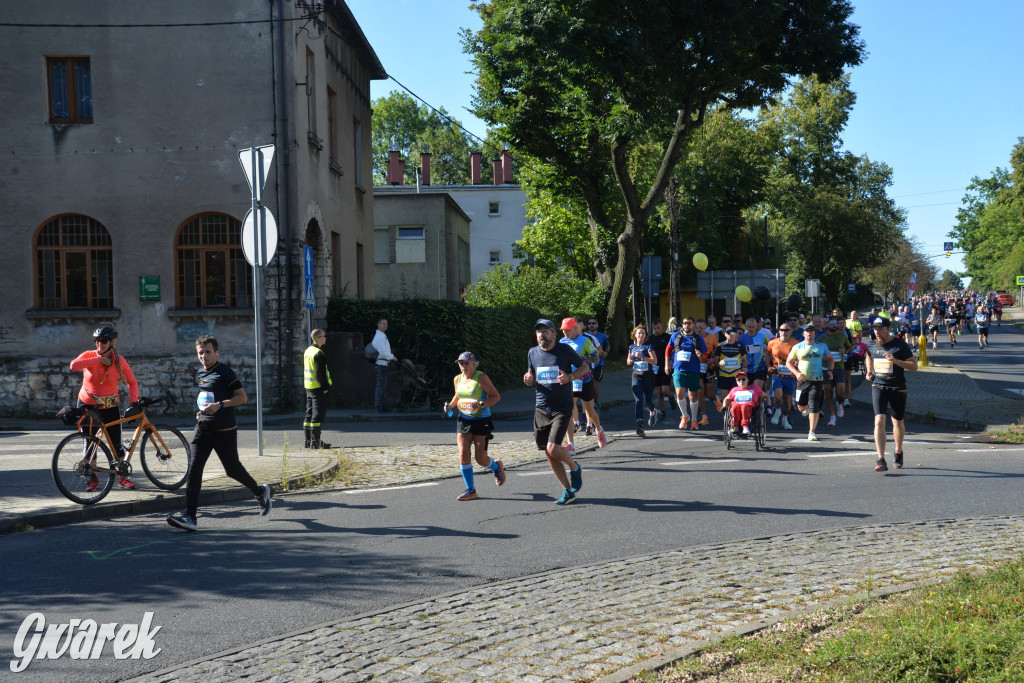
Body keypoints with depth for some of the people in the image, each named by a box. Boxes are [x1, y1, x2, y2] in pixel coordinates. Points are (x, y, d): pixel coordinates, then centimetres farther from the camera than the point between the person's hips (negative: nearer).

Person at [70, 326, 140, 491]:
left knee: (116, 443, -2)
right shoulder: (89, 356, -10)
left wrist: (133, 402, -14)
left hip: (110, 407, 0)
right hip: (88, 405, 0)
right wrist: (99, 360, -29)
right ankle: (92, 478, 18)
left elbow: (132, 383, 0)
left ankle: (123, 476, 14)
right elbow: (73, 365, -31)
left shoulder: (120, 361, -8)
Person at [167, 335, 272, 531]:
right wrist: (203, 410, 15)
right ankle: (189, 516, -12)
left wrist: (219, 405, -24)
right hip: (203, 428, 6)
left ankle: (260, 492, 33)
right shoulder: (200, 374, 14)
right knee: (194, 468, -8)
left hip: (224, 430, -6)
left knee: (232, 469, 5)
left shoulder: (224, 373, -10)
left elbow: (242, 397, -14)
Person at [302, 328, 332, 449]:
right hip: (318, 388, -10)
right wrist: (325, 386, -15)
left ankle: (308, 440, 17)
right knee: (318, 413, -7)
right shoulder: (319, 354, -17)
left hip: (308, 387, 10)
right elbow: (320, 373, -20)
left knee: (310, 413, 13)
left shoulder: (307, 351, 13)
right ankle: (315, 441, -7)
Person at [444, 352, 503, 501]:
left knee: (481, 458, -5)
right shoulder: (457, 379, 7)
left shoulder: (481, 378, -9)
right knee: (463, 454, -7)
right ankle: (470, 490, 2)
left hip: (481, 421, -5)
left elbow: (496, 396, -8)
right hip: (463, 420, 5)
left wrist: (481, 404, -22)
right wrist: (450, 406, 6)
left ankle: (496, 467, 31)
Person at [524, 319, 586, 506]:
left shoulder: (564, 350, -6)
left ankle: (575, 468, 13)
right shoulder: (532, 353, 6)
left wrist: (570, 377, -14)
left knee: (553, 449, -18)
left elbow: (585, 367, 4)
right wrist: (528, 379, -4)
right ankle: (568, 491, 20)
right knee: (549, 454, 6)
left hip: (562, 408, -5)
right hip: (541, 409, 5)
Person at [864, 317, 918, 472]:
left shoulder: (900, 345, -7)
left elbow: (914, 365, -9)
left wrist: (895, 361, -22)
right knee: (879, 421, -15)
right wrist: (869, 371, 11)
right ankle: (881, 460, -18)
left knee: (897, 422, 15)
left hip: (898, 389, -1)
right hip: (878, 387, 1)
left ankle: (898, 452, 41)